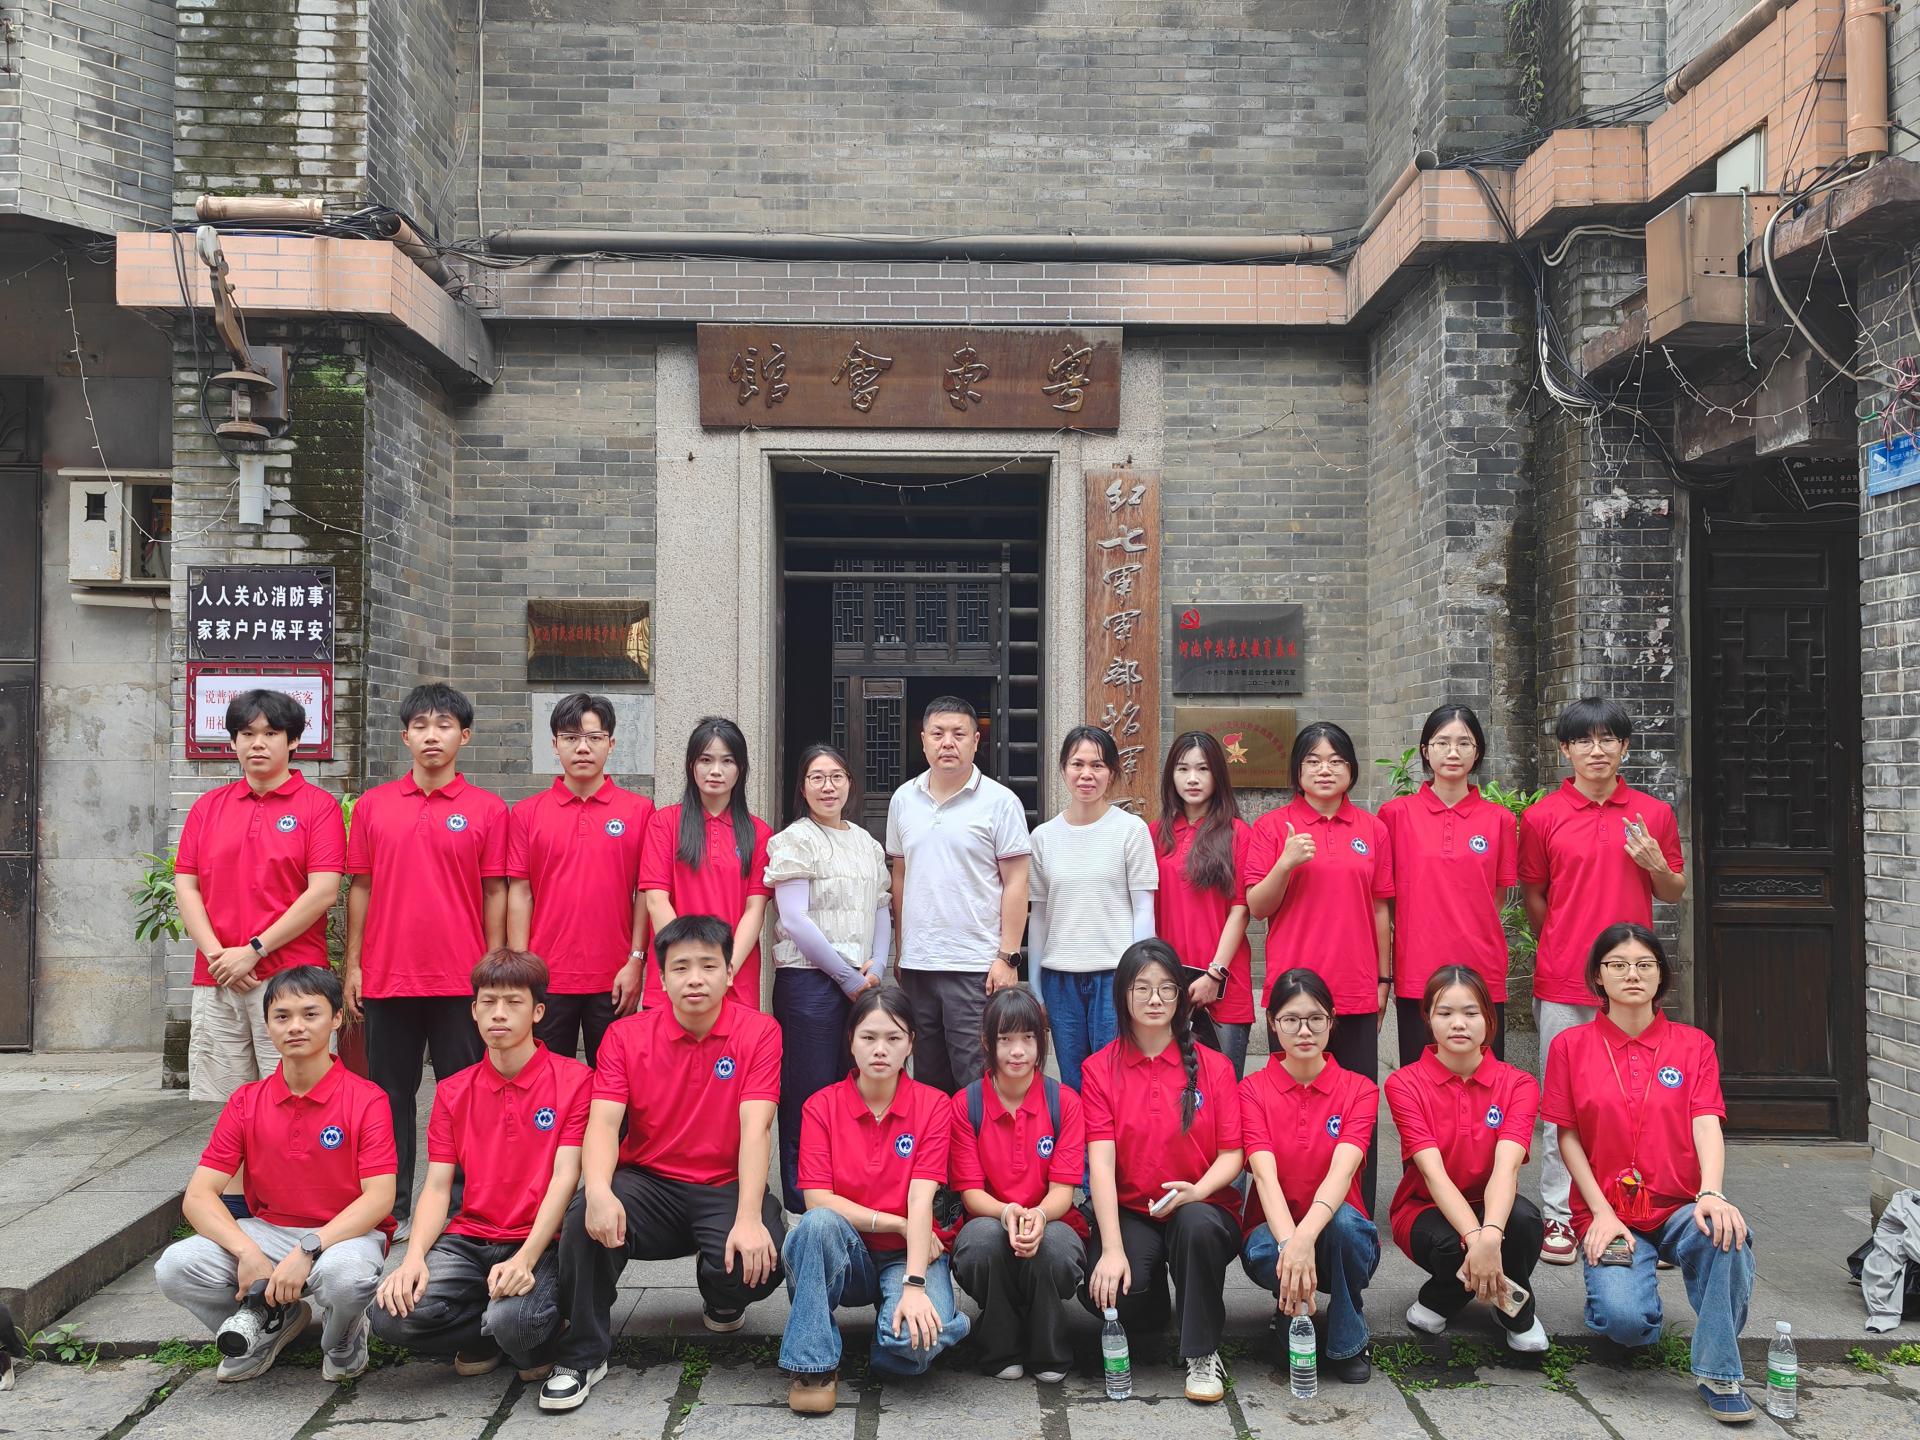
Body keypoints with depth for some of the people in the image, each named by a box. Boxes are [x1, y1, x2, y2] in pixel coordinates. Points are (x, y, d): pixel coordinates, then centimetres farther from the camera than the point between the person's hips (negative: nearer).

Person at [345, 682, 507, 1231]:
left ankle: (461, 1207, 13)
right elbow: (360, 887, 9)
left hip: (461, 979, -2)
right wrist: (352, 964, 5)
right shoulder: (372, 805, 7)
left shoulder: (488, 809, 1)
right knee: (390, 1093, 9)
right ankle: (392, 1207, 19)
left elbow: (495, 893, 1)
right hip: (387, 975, 2)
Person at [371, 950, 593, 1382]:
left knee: (513, 1321, -34)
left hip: (538, 1241, -4)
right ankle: (490, 1334, 6)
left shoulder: (574, 1079, -3)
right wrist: (414, 1256, -14)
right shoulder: (452, 1091, 11)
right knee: (392, 1315, -23)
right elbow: (437, 1188, 5)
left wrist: (525, 1258, -25)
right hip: (468, 1239, 4)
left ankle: (539, 1337, 5)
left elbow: (565, 1177, -11)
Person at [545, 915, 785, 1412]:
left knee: (760, 1262, -29)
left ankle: (722, 1303, 12)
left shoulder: (759, 1032, -7)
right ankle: (582, 1355, -9)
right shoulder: (626, 1036, -1)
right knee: (585, 1219, -30)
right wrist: (598, 1190, -34)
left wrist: (748, 1218, -30)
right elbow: (603, 1123, -12)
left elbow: (755, 1127, -17)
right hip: (648, 1183, 1)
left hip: (725, 1189, -1)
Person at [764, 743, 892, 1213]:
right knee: (810, 1093, -3)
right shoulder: (795, 840, -5)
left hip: (860, 984, 6)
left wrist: (877, 965, 0)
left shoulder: (866, 843, 15)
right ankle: (803, 1204, 7)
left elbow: (880, 909, 18)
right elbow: (795, 920, -13)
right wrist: (846, 975, -11)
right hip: (808, 980, -6)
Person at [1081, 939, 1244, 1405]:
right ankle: (1150, 1311, 11)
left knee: (1197, 1223, -37)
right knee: (1107, 1291, -30)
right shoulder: (1100, 1070, 1)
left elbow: (1232, 1154, -1)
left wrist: (1197, 1191, -24)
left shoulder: (1213, 1066, 3)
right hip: (1129, 1213, 0)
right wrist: (1112, 1249, -22)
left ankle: (1202, 1354, -15)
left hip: (1201, 1208, 0)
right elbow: (1101, 1161, -10)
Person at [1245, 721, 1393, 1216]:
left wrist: (1384, 977, 12)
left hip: (1357, 991, 2)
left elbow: (1380, 908, 14)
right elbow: (1256, 907, -1)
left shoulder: (1372, 830, 10)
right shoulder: (1272, 826, 3)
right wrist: (1286, 864, -17)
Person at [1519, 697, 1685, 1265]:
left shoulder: (1653, 814, 7)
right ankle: (1559, 1215, 13)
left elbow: (1675, 893, 13)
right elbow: (1532, 897, 8)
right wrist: (1566, 947, 6)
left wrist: (1656, 864, -6)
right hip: (1562, 982, -1)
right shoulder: (1542, 817, 1)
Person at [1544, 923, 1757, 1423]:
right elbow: (1567, 1138, 3)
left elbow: (1706, 1125, -7)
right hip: (1608, 1212, -1)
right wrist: (1602, 1213, -9)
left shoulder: (1693, 1045, 7)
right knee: (1625, 1318, -27)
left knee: (1726, 1234, -36)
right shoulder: (1571, 1046, 4)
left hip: (1679, 1208, 1)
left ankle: (1718, 1376, -18)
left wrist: (1711, 1195, -26)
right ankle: (1611, 1280, 13)